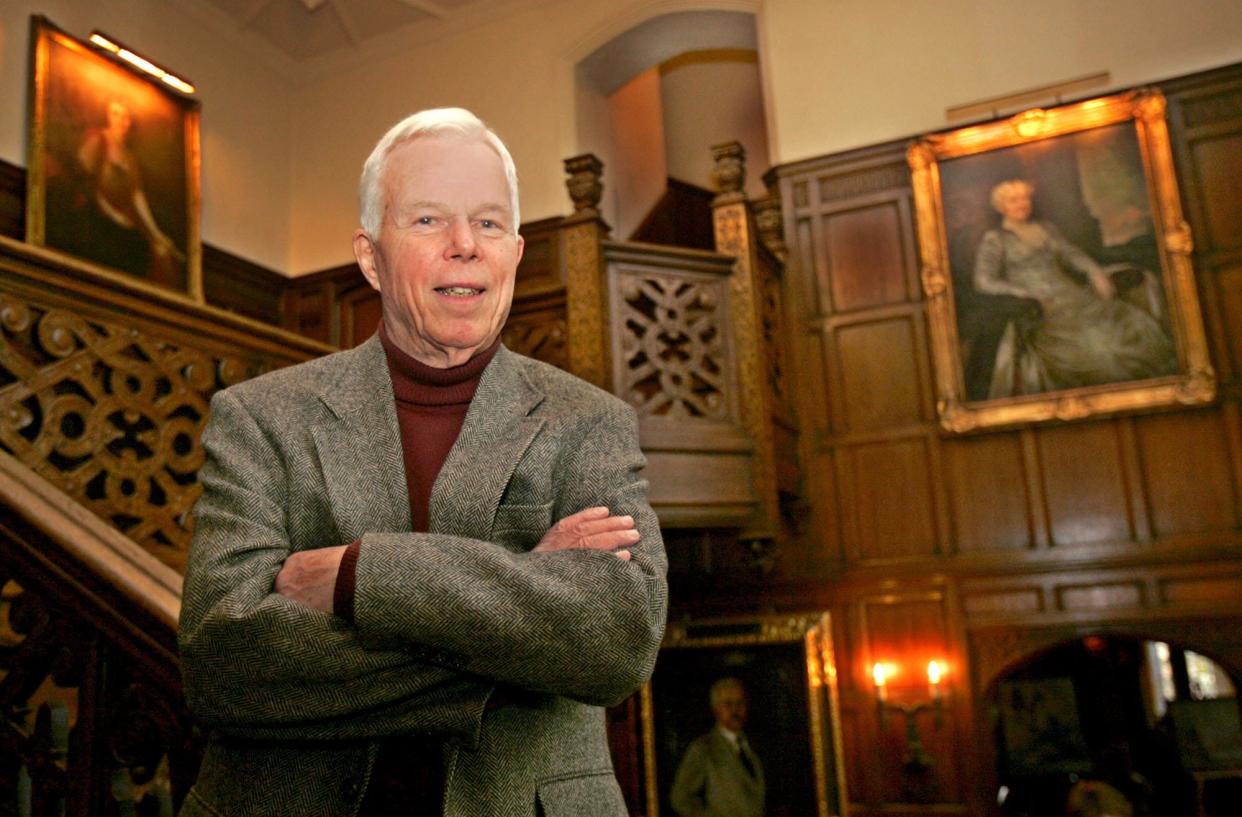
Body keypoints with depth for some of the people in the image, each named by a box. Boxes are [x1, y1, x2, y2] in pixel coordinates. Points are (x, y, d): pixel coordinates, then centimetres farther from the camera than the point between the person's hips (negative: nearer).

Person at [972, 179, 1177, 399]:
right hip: (1038, 311, -6)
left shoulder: (1046, 229, 24)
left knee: (1131, 322, -14)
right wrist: (1028, 295, -14)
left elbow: (1071, 254, 12)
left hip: (1071, 296, 6)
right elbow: (984, 281, -3)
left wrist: (1095, 272, -9)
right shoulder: (994, 239, 7)